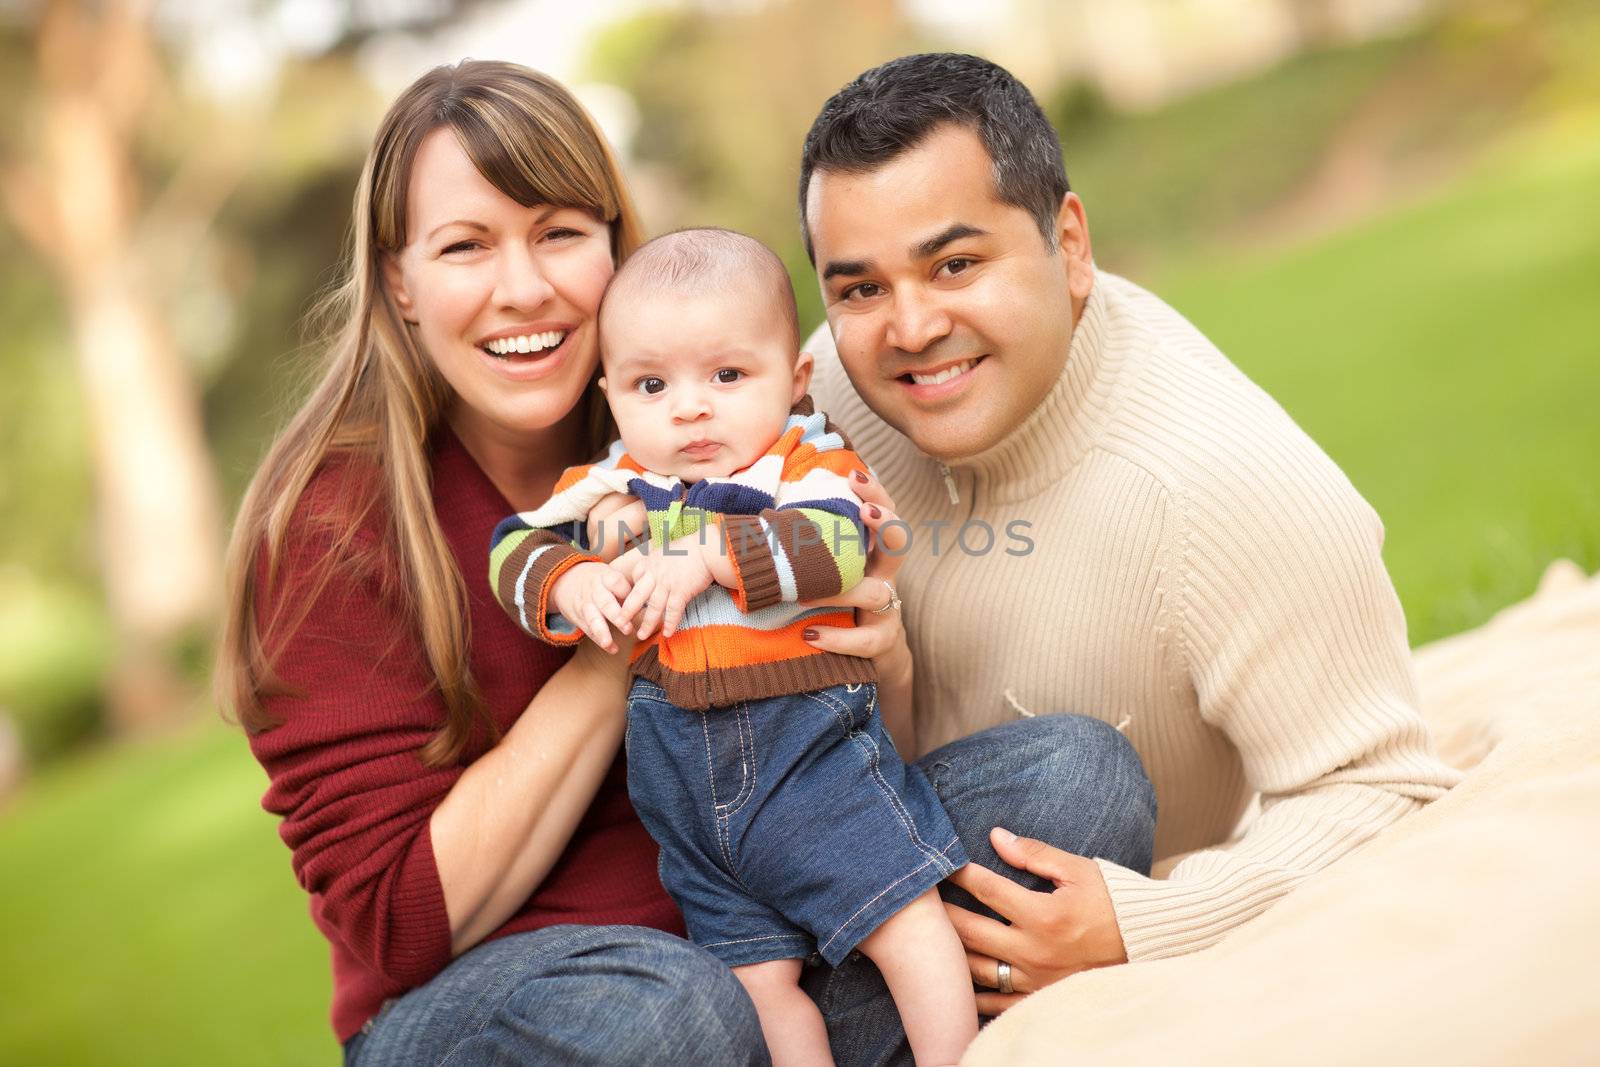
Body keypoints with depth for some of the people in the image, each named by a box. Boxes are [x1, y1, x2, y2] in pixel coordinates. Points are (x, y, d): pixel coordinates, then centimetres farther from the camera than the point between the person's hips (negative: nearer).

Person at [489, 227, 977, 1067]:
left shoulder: (808, 464, -6)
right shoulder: (610, 485, 6)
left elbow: (835, 544, -24)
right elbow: (518, 548, 5)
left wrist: (705, 552, -27)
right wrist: (573, 584, -16)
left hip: (809, 740, -4)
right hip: (683, 773, 4)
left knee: (905, 918, -7)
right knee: (757, 976, 8)